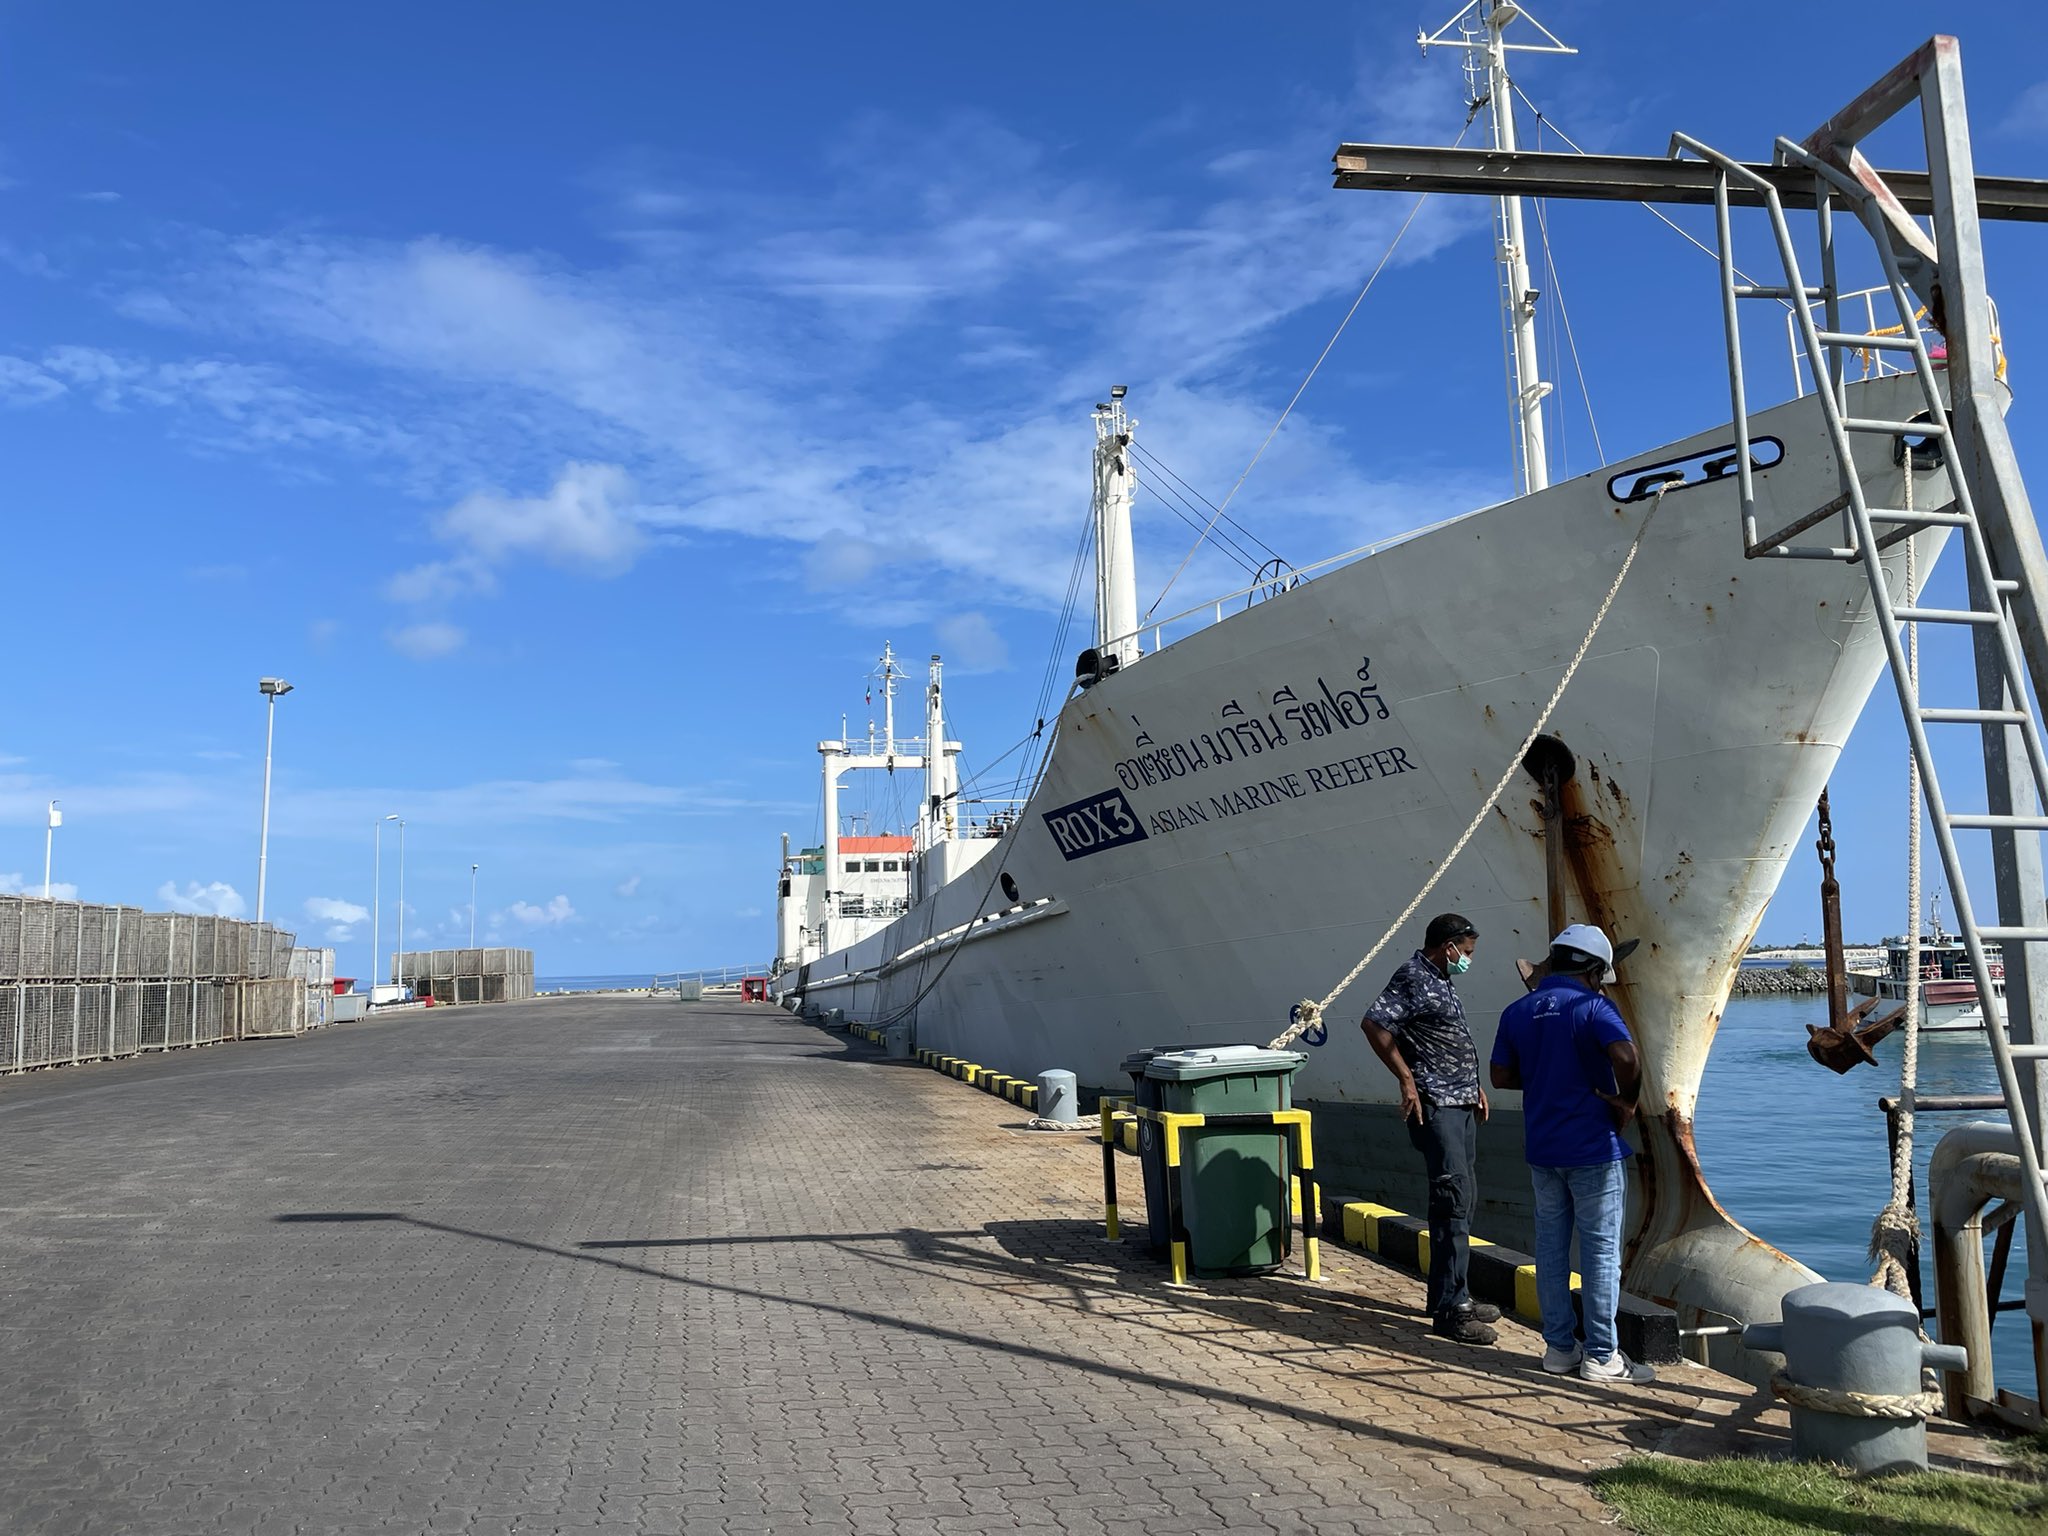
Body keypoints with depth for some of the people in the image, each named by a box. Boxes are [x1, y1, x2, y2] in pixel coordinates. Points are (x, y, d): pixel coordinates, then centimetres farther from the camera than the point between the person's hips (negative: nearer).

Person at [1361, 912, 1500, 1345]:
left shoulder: (1438, 981, 18)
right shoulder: (1413, 978, -13)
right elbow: (1373, 1023, -25)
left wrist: (1472, 1083, 21)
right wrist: (1406, 1078, -21)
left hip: (1460, 1103, 10)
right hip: (1434, 1105, -10)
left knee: (1463, 1197, 13)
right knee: (1453, 1196, -13)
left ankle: (1456, 1296, 21)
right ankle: (1448, 1309, -12)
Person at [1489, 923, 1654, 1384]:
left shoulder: (1518, 1011, 7)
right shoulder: (1593, 1007, -11)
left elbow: (1501, 1075, 8)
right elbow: (1626, 1057, -28)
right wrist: (1626, 1101, -13)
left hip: (1542, 1150, 6)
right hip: (1593, 1148, -5)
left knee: (1551, 1246, 12)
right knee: (1601, 1250, 3)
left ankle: (1559, 1348, 19)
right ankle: (1602, 1356, 8)